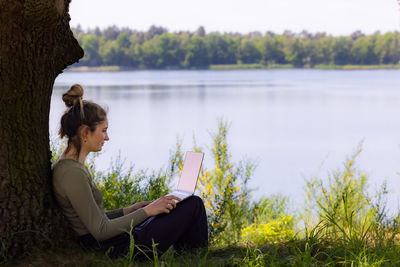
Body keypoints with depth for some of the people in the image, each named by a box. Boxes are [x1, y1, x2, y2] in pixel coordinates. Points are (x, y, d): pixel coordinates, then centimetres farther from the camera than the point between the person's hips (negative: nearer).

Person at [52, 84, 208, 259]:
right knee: (194, 204, -1)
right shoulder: (72, 173, -22)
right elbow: (100, 231, -22)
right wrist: (146, 211, -16)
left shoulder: (68, 165, 9)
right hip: (117, 248, -10)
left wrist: (128, 211, 10)